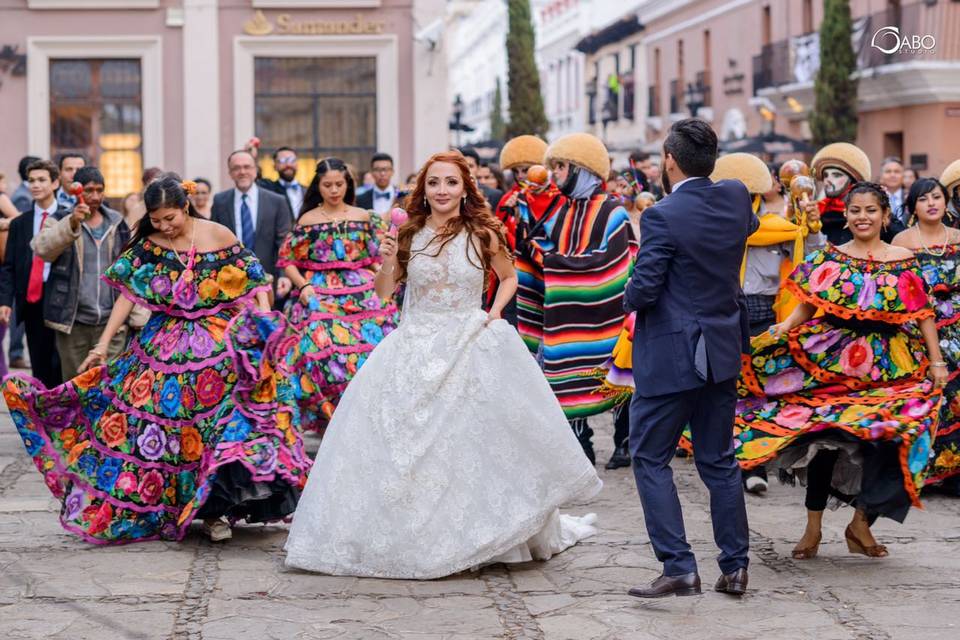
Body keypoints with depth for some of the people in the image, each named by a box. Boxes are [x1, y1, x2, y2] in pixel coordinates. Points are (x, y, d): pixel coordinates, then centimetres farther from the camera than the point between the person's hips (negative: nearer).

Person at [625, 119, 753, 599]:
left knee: (650, 459, 4)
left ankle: (679, 568, -2)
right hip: (723, 352, 7)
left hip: (670, 357, -7)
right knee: (718, 459, 15)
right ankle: (735, 566, 18)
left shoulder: (662, 216, -19)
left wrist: (630, 297, 3)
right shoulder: (737, 197, 0)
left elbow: (642, 292, -18)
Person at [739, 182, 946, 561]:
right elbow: (807, 306, 3)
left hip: (888, 367, 0)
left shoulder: (904, 262, 4)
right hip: (832, 360, 0)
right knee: (825, 436, -5)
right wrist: (785, 328, -16)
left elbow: (923, 316, 3)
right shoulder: (828, 258, 6)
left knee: (890, 437, -10)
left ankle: (862, 523, 7)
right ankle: (813, 527, 7)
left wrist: (936, 361, -3)